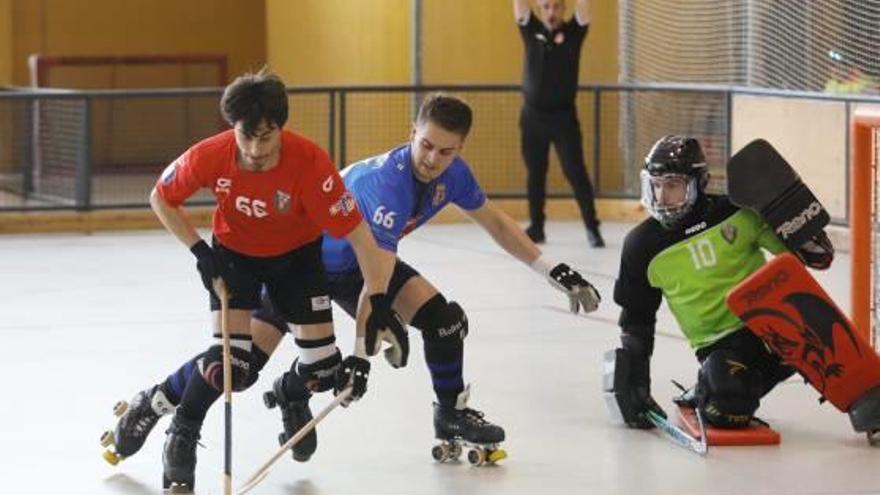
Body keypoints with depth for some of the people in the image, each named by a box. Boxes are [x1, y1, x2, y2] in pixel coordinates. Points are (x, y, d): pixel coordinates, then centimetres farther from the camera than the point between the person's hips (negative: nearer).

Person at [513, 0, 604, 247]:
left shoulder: (573, 32, -1)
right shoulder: (531, 30, 3)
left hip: (564, 115, -2)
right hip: (532, 115, 2)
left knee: (575, 172, -4)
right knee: (535, 174, 8)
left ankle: (592, 227, 0)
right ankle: (536, 227, 16)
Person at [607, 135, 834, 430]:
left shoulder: (736, 213, -5)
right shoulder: (643, 246, 0)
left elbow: (818, 256, 1)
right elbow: (636, 319, 13)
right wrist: (630, 378, 6)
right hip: (719, 343, 0)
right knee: (728, 413, -30)